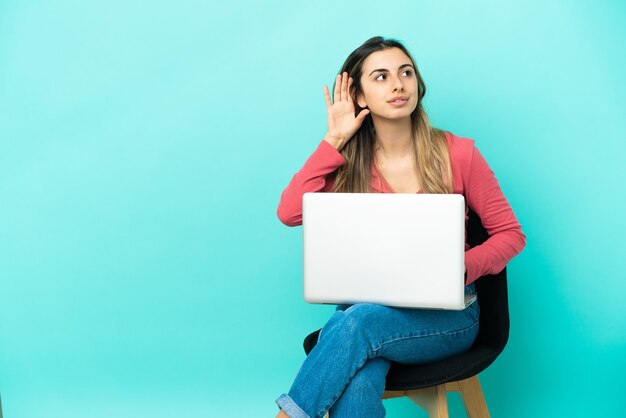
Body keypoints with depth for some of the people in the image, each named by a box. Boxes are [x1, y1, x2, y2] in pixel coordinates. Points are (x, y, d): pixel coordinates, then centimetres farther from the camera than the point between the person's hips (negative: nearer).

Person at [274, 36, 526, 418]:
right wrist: (334, 140, -8)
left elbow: (511, 234, 2)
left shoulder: (457, 153, -3)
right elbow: (290, 213, -13)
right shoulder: (349, 161, 3)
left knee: (354, 323, -33)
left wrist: (462, 268, -17)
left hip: (446, 315, -1)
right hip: (366, 307, 1)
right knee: (356, 387, -34)